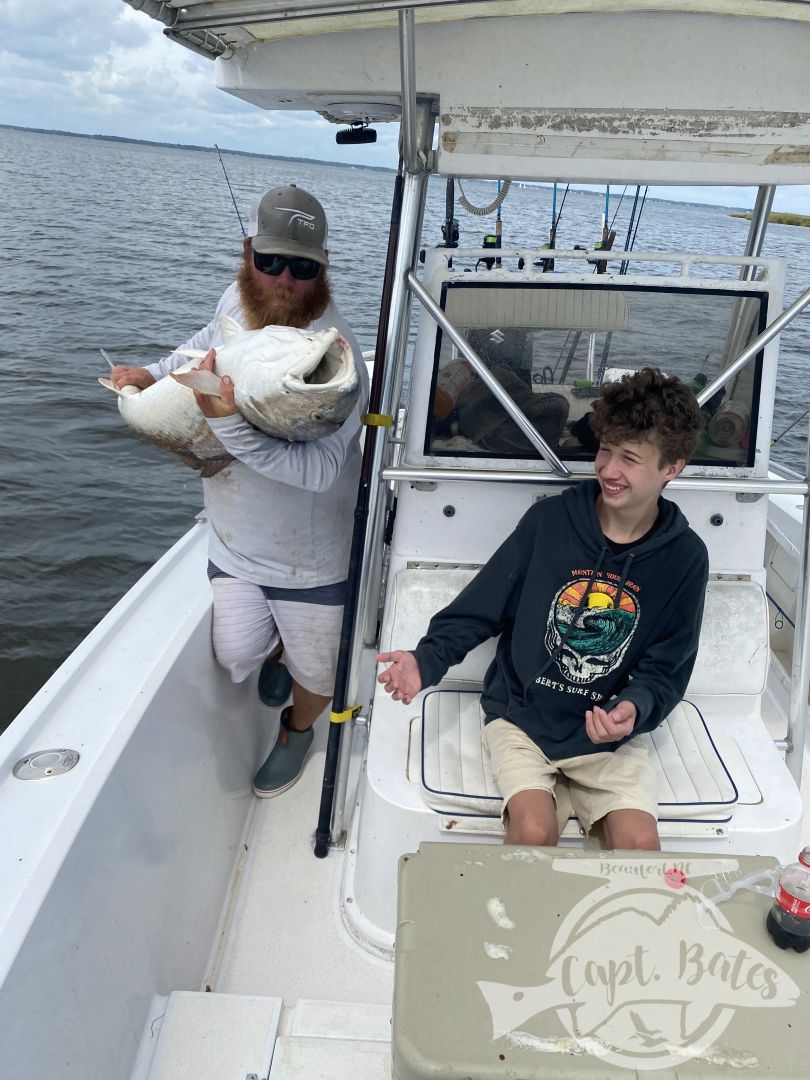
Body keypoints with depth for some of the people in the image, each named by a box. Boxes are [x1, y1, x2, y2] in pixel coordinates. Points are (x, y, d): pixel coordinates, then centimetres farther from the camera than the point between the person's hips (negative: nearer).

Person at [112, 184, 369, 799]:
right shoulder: (236, 301, -5)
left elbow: (322, 468, -36)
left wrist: (232, 426, -43)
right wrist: (156, 373, 7)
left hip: (310, 554, -4)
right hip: (234, 540, 5)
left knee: (315, 673, 12)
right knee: (237, 652, -4)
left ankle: (297, 731, 49)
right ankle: (276, 646, 35)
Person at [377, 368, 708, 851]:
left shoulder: (685, 557, -3)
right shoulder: (549, 520, -8)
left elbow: (665, 667, 2)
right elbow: (478, 609, -3)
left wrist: (634, 707, -19)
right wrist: (427, 659, -19)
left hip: (609, 728, 2)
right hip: (521, 715, -1)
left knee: (640, 844, -17)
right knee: (534, 832, -22)